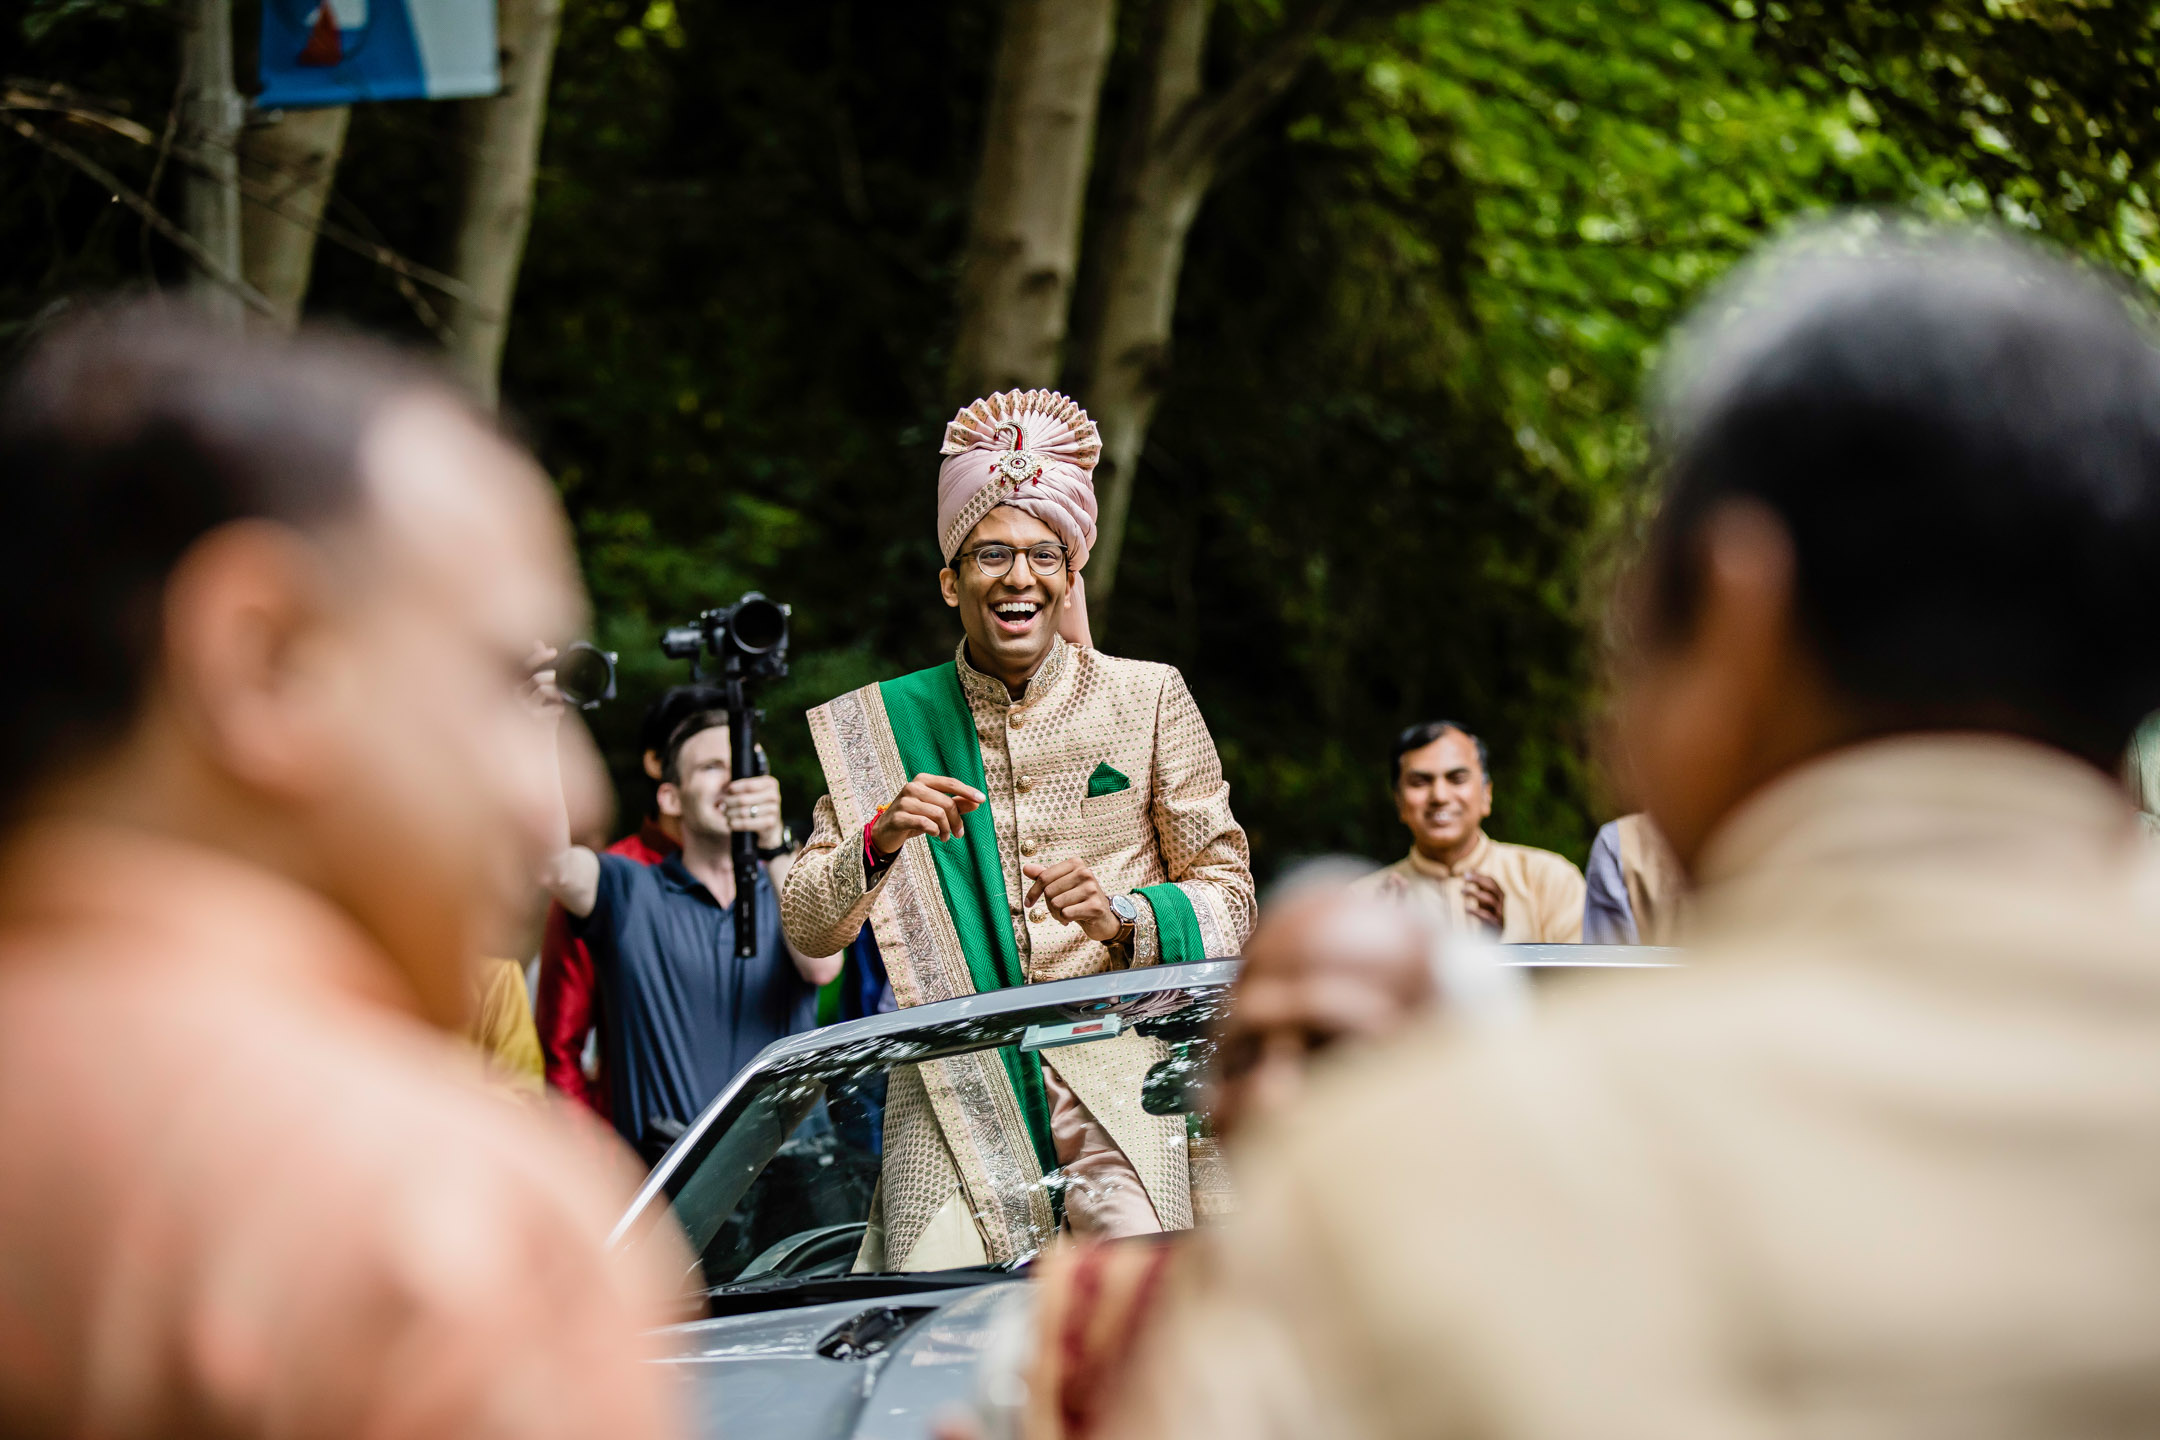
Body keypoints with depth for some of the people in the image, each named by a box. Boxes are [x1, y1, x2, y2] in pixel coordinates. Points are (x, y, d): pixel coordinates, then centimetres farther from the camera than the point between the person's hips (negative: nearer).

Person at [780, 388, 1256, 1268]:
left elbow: (1229, 898, 8)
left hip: (1116, 1058, 0)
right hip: (953, 1080, 0)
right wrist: (880, 839, -14)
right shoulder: (887, 725, 9)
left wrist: (1127, 916, -13)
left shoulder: (1148, 700, 8)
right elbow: (806, 930, 5)